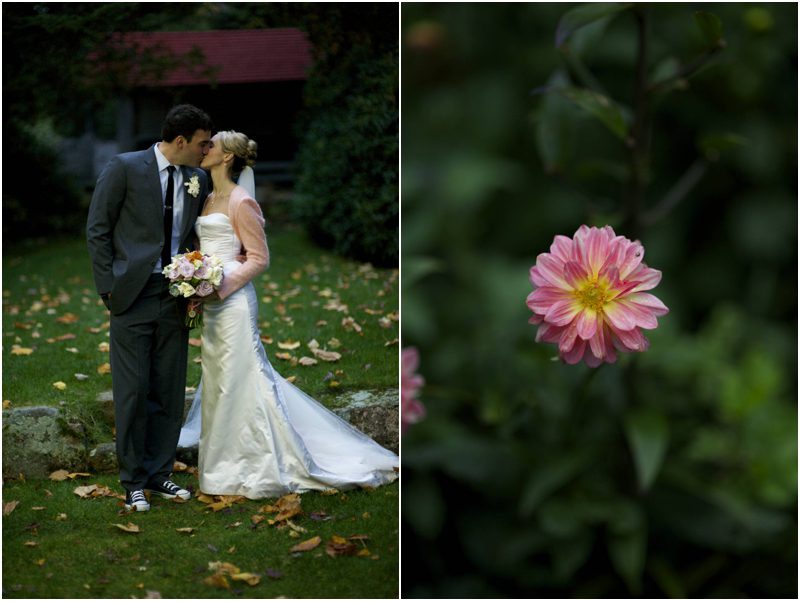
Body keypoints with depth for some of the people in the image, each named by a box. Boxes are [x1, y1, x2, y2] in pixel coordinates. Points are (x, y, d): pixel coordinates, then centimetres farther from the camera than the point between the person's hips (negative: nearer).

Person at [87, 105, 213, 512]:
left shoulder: (198, 179, 7)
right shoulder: (124, 168, -7)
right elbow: (97, 230, -4)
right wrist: (109, 290, -7)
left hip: (176, 298, 4)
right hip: (133, 296, -4)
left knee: (170, 392, 8)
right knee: (132, 392, 1)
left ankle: (159, 474, 20)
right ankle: (133, 482, 12)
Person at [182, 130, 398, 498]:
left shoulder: (241, 201, -11)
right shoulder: (208, 200, 14)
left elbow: (258, 258, -12)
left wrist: (220, 287, -19)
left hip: (233, 299, -9)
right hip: (210, 302, 9)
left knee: (240, 379, -6)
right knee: (217, 380, 12)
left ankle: (255, 468, 2)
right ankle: (227, 461, 21)